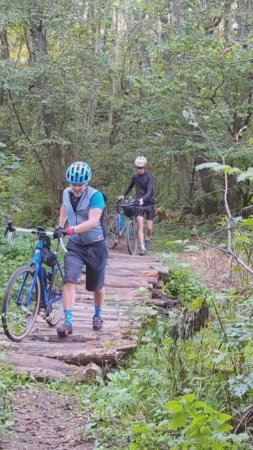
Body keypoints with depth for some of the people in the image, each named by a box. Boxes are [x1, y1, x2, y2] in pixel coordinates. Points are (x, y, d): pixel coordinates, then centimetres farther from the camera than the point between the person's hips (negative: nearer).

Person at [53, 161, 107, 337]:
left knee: (97, 285, 12)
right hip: (75, 245, 3)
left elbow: (93, 221, -32)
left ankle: (98, 315, 40)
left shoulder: (95, 196, -19)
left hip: (96, 246, -3)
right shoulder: (67, 193, -1)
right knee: (69, 280, -18)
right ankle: (68, 322, -20)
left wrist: (71, 230, -43)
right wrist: (60, 226, 20)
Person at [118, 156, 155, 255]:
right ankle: (142, 247, -14)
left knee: (149, 228, 2)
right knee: (140, 226, -13)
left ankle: (148, 238, 36)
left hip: (149, 203, -2)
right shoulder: (134, 176, 2)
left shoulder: (149, 177, -11)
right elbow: (130, 186, 22)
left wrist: (143, 199, -41)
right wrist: (123, 195, 9)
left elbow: (149, 191, -24)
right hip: (138, 204, 2)